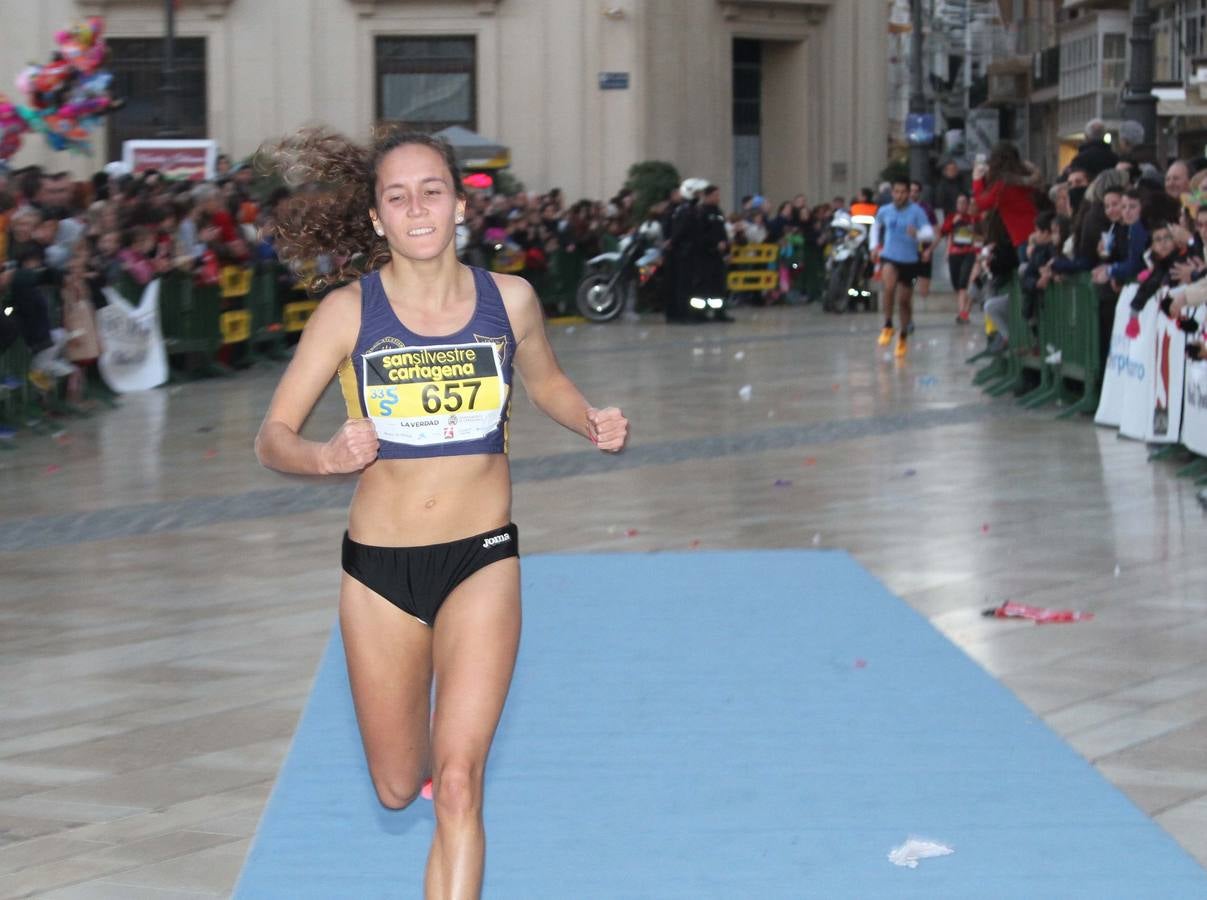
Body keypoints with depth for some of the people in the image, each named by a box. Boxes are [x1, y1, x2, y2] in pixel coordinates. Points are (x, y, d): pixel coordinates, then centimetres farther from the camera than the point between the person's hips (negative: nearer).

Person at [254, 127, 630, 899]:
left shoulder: (510, 300, -4)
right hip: (379, 568, 0)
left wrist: (593, 423, -5)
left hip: (482, 560, 0)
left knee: (457, 783, -13)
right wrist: (325, 455, -30)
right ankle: (421, 750, 53)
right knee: (398, 788, 15)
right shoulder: (349, 312, -10)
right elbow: (273, 437, -8)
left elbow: (546, 382, 17)